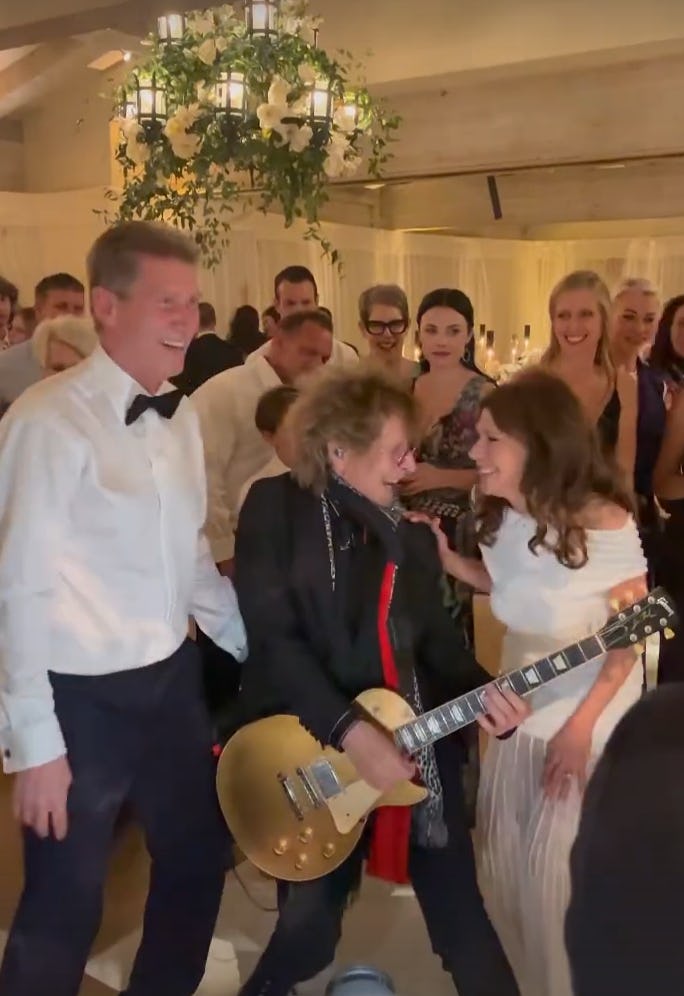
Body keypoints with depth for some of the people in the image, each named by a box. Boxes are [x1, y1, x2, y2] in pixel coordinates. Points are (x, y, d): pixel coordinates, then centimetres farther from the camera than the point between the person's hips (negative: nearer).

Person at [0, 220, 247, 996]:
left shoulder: (179, 417, 5)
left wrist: (258, 646, 11)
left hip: (172, 680, 8)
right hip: (83, 698, -7)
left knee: (198, 864, 23)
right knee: (64, 908, 12)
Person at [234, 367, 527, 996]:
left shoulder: (411, 533, 5)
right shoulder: (275, 507, -9)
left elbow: (435, 635, 8)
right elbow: (273, 639, -16)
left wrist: (479, 689, -13)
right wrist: (352, 732, -22)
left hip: (413, 737, 4)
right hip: (308, 743, -3)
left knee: (458, 908, 7)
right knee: (309, 924, 8)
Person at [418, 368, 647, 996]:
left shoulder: (604, 523, -25)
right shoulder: (499, 518, -8)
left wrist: (580, 726, -16)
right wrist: (445, 558, -6)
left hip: (589, 721, -6)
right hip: (518, 713, 6)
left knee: (559, 874, 4)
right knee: (504, 865, 16)